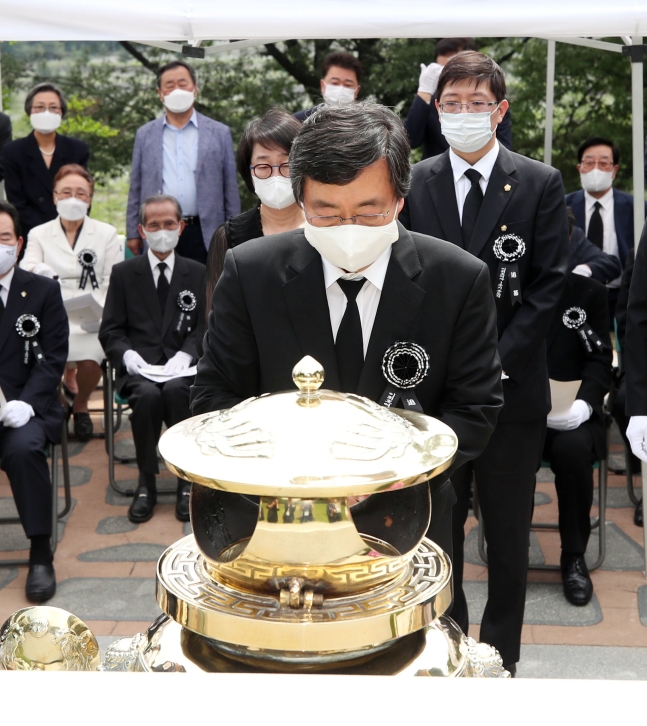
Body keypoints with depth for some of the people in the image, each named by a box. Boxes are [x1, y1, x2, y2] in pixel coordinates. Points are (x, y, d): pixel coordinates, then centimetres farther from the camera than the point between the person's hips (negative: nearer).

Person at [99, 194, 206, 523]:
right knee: (148, 394, -34)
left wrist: (185, 354, -11)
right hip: (138, 367, 0)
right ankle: (146, 482, -19)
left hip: (180, 366, 0)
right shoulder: (123, 273, 11)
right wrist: (127, 354, -13)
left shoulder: (197, 273, 14)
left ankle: (187, 478, -22)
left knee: (176, 391, -35)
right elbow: (110, 330, 9)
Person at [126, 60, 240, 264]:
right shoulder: (145, 134, 11)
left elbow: (230, 190, 6)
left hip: (204, 234, -1)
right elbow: (136, 189, 11)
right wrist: (133, 232, 5)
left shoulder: (219, 133, 7)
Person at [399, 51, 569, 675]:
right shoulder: (414, 184, 3)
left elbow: (548, 284, -4)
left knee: (508, 530, 10)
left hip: (511, 383, -1)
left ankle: (501, 653, 27)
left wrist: (497, 360, -12)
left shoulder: (541, 184, -1)